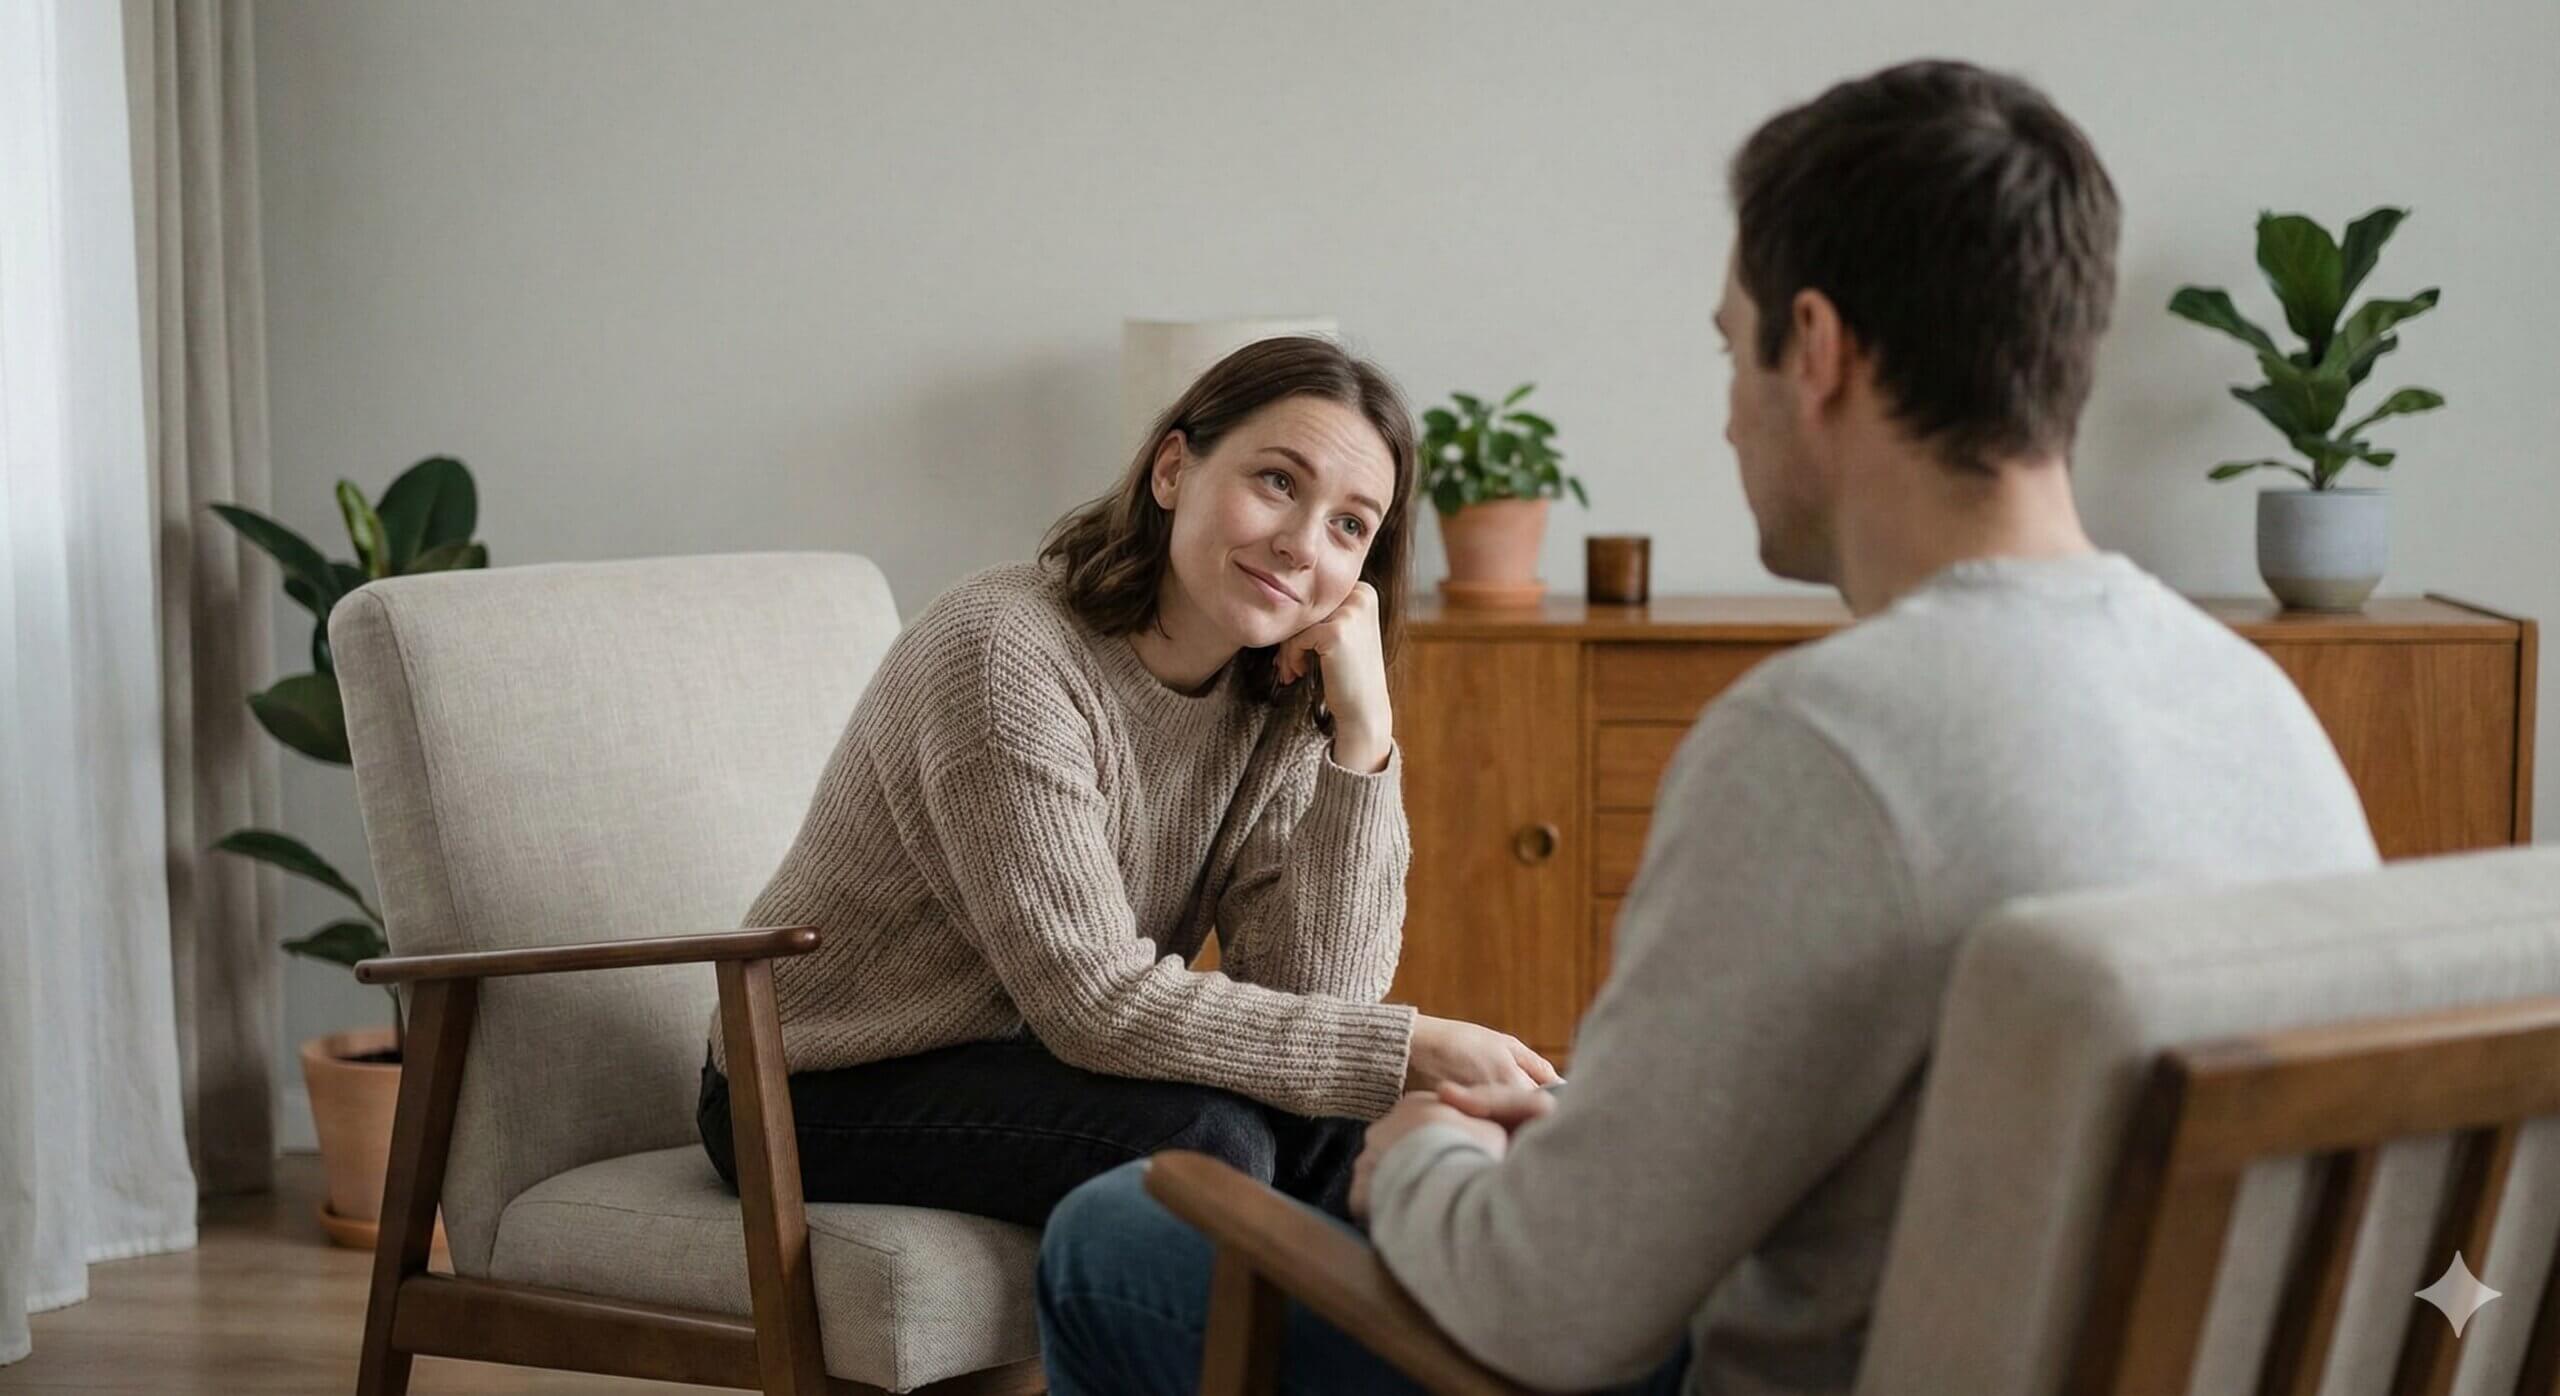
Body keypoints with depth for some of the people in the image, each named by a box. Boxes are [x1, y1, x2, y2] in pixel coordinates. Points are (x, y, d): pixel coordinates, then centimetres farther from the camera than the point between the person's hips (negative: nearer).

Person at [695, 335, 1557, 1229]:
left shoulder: (1281, 701, -3)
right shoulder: (1007, 657, -25)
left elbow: (1312, 998, -13)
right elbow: (1099, 1004, -28)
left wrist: (1363, 735, -21)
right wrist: (1411, 1048, -31)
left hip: (1027, 1059, 6)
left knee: (1342, 1118, -15)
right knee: (1204, 1139, -27)